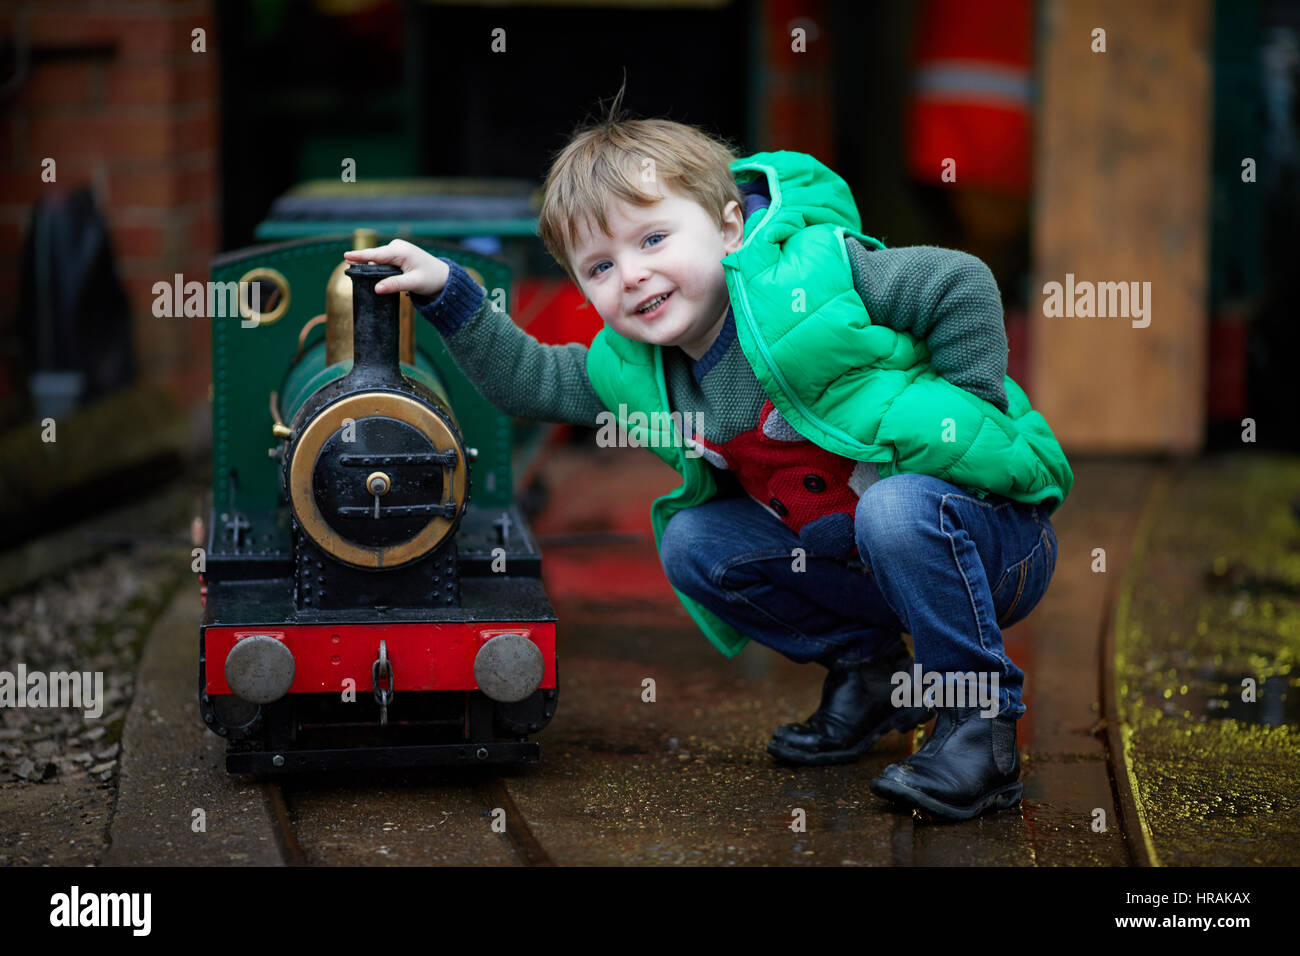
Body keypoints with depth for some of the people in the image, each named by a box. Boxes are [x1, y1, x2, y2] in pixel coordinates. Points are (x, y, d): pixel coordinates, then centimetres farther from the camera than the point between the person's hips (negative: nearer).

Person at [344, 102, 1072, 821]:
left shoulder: (807, 275, -23)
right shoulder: (634, 369, -1)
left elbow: (963, 285, -19)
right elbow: (530, 380, 9)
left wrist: (960, 411, -18)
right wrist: (447, 294, 0)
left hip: (995, 527, -7)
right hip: (850, 555, 7)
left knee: (898, 510, -37)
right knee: (692, 544, -5)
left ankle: (981, 725, -20)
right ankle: (866, 671, 10)